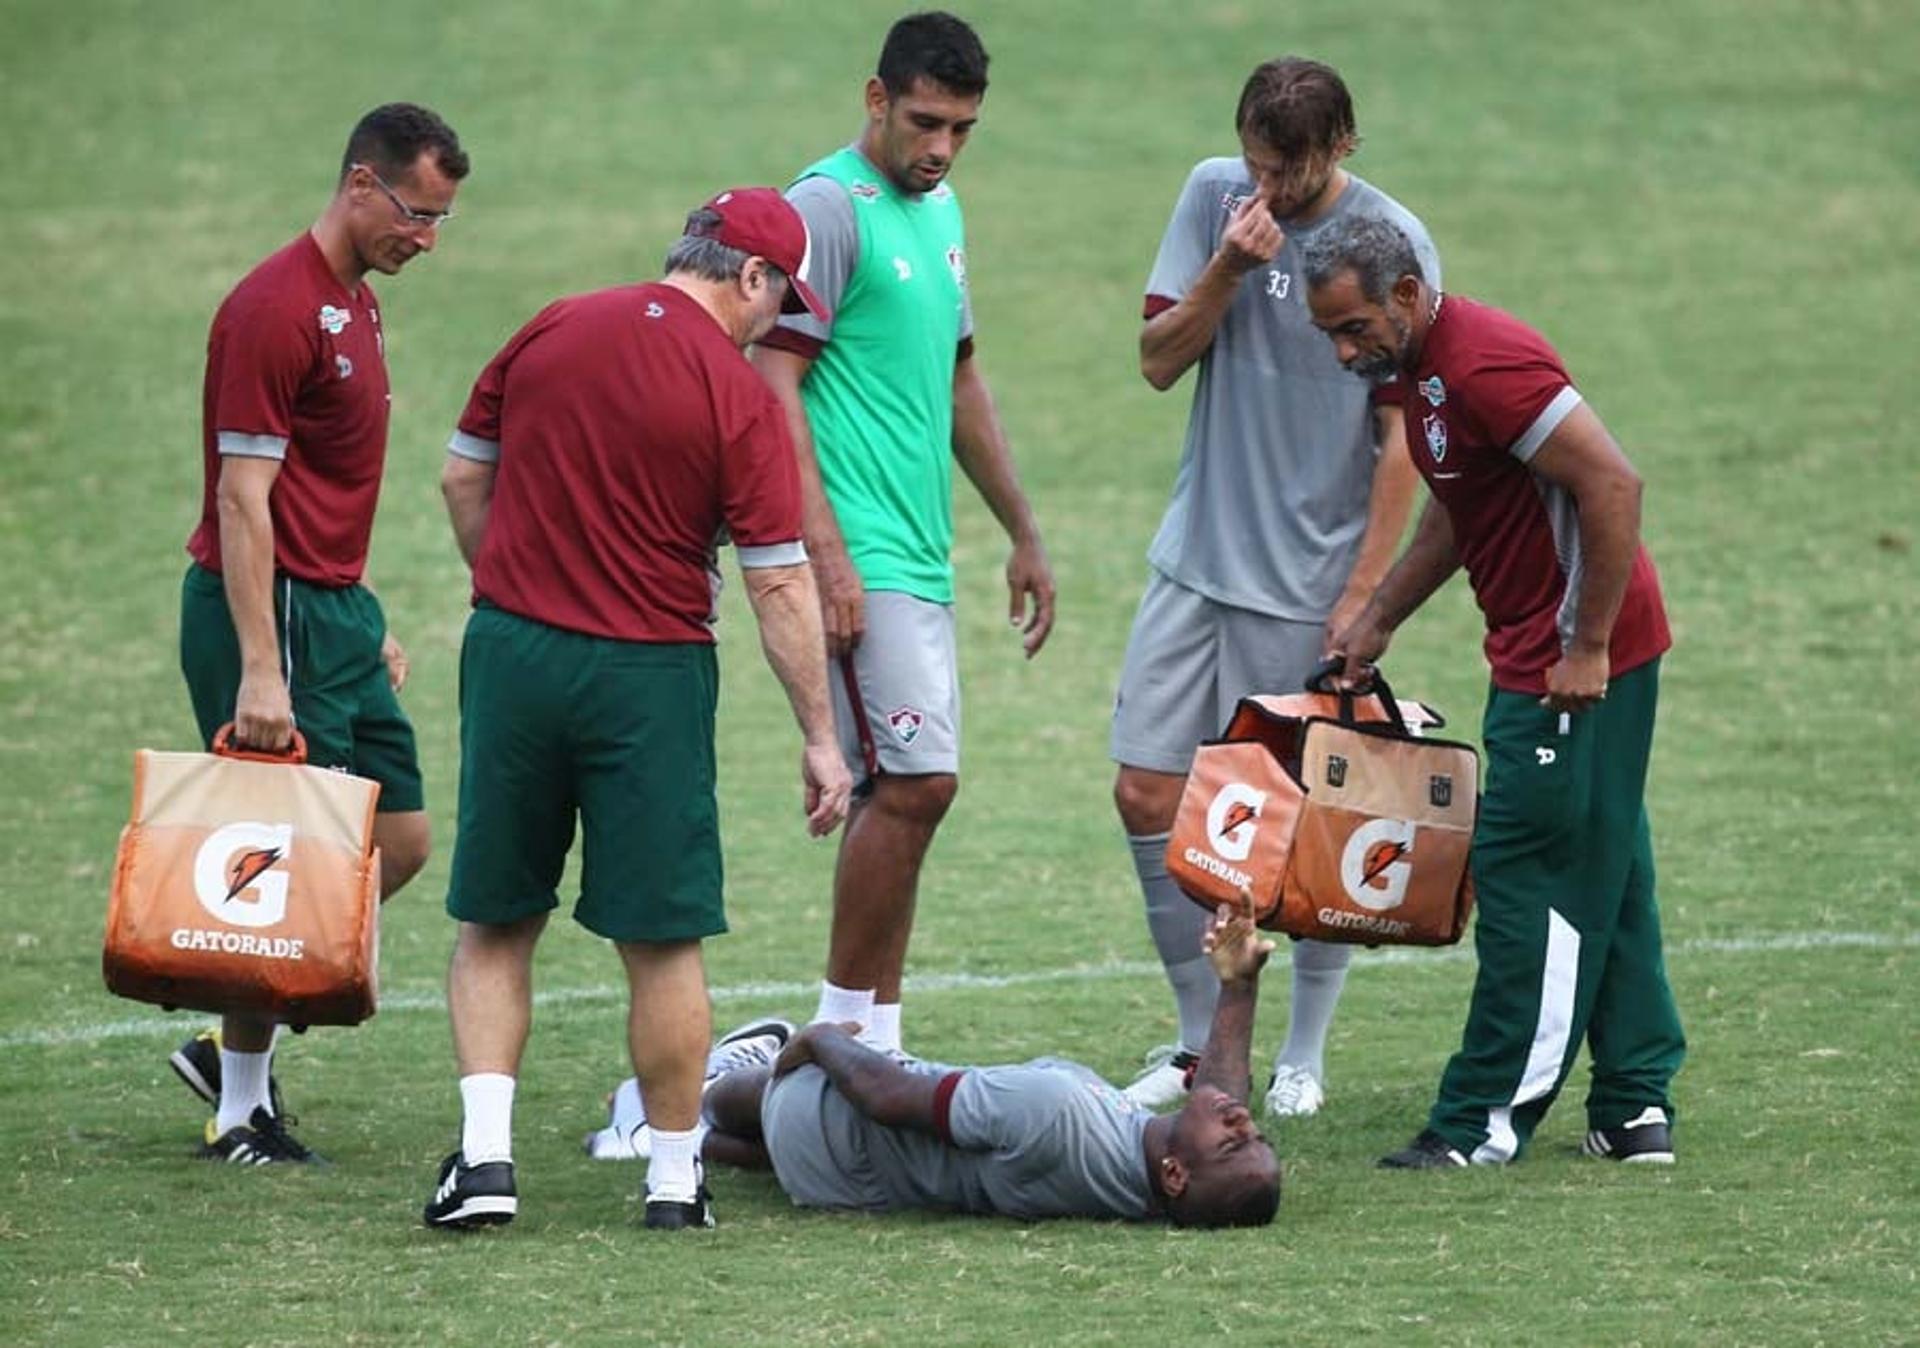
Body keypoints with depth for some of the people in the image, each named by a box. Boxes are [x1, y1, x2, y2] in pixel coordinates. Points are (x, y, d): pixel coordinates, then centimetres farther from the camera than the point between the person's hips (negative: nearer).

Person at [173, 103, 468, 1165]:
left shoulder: (356, 305, 14)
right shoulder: (276, 309, -16)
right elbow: (244, 498, -20)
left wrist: (368, 626, 20)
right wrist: (260, 671, -24)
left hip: (336, 611, 10)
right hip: (274, 611, -10)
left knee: (399, 842, 9)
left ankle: (233, 1046, 18)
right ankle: (242, 1107, 6)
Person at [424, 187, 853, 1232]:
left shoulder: (550, 332, 4)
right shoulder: (735, 394, -9)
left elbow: (463, 479, 10)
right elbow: (779, 582, -9)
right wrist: (820, 738, -4)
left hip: (511, 650, 3)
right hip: (649, 676, -3)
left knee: (494, 922, 12)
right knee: (662, 939, 5)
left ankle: (484, 1149, 0)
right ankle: (674, 1176, 10)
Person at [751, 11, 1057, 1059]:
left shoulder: (939, 210, 17)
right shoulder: (830, 206, -10)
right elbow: (774, 383, -16)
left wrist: (1023, 533, 28)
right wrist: (826, 554, -23)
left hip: (920, 558, 9)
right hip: (860, 557, -9)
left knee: (897, 794, 8)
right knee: (917, 781, -15)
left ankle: (872, 1048, 11)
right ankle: (845, 1034, -7)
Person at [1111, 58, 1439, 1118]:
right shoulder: (1215, 194, 2)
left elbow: (1404, 434, -8)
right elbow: (1158, 361, 2)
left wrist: (1362, 595, -12)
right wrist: (1228, 268, -15)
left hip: (1308, 584, -4)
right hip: (1194, 560, 4)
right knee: (1148, 797, 2)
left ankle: (1303, 1058, 14)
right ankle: (1201, 1041, 16)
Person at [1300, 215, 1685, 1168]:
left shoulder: (1484, 365, -21)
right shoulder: (1422, 367, 11)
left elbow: (1613, 484, -26)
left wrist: (1589, 648, -23)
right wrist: (1378, 618, 20)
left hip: (1577, 666, -11)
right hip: (1535, 659, 11)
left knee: (1526, 876, -6)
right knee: (1601, 878, 12)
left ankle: (1487, 1120, -2)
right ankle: (1634, 1111, 16)